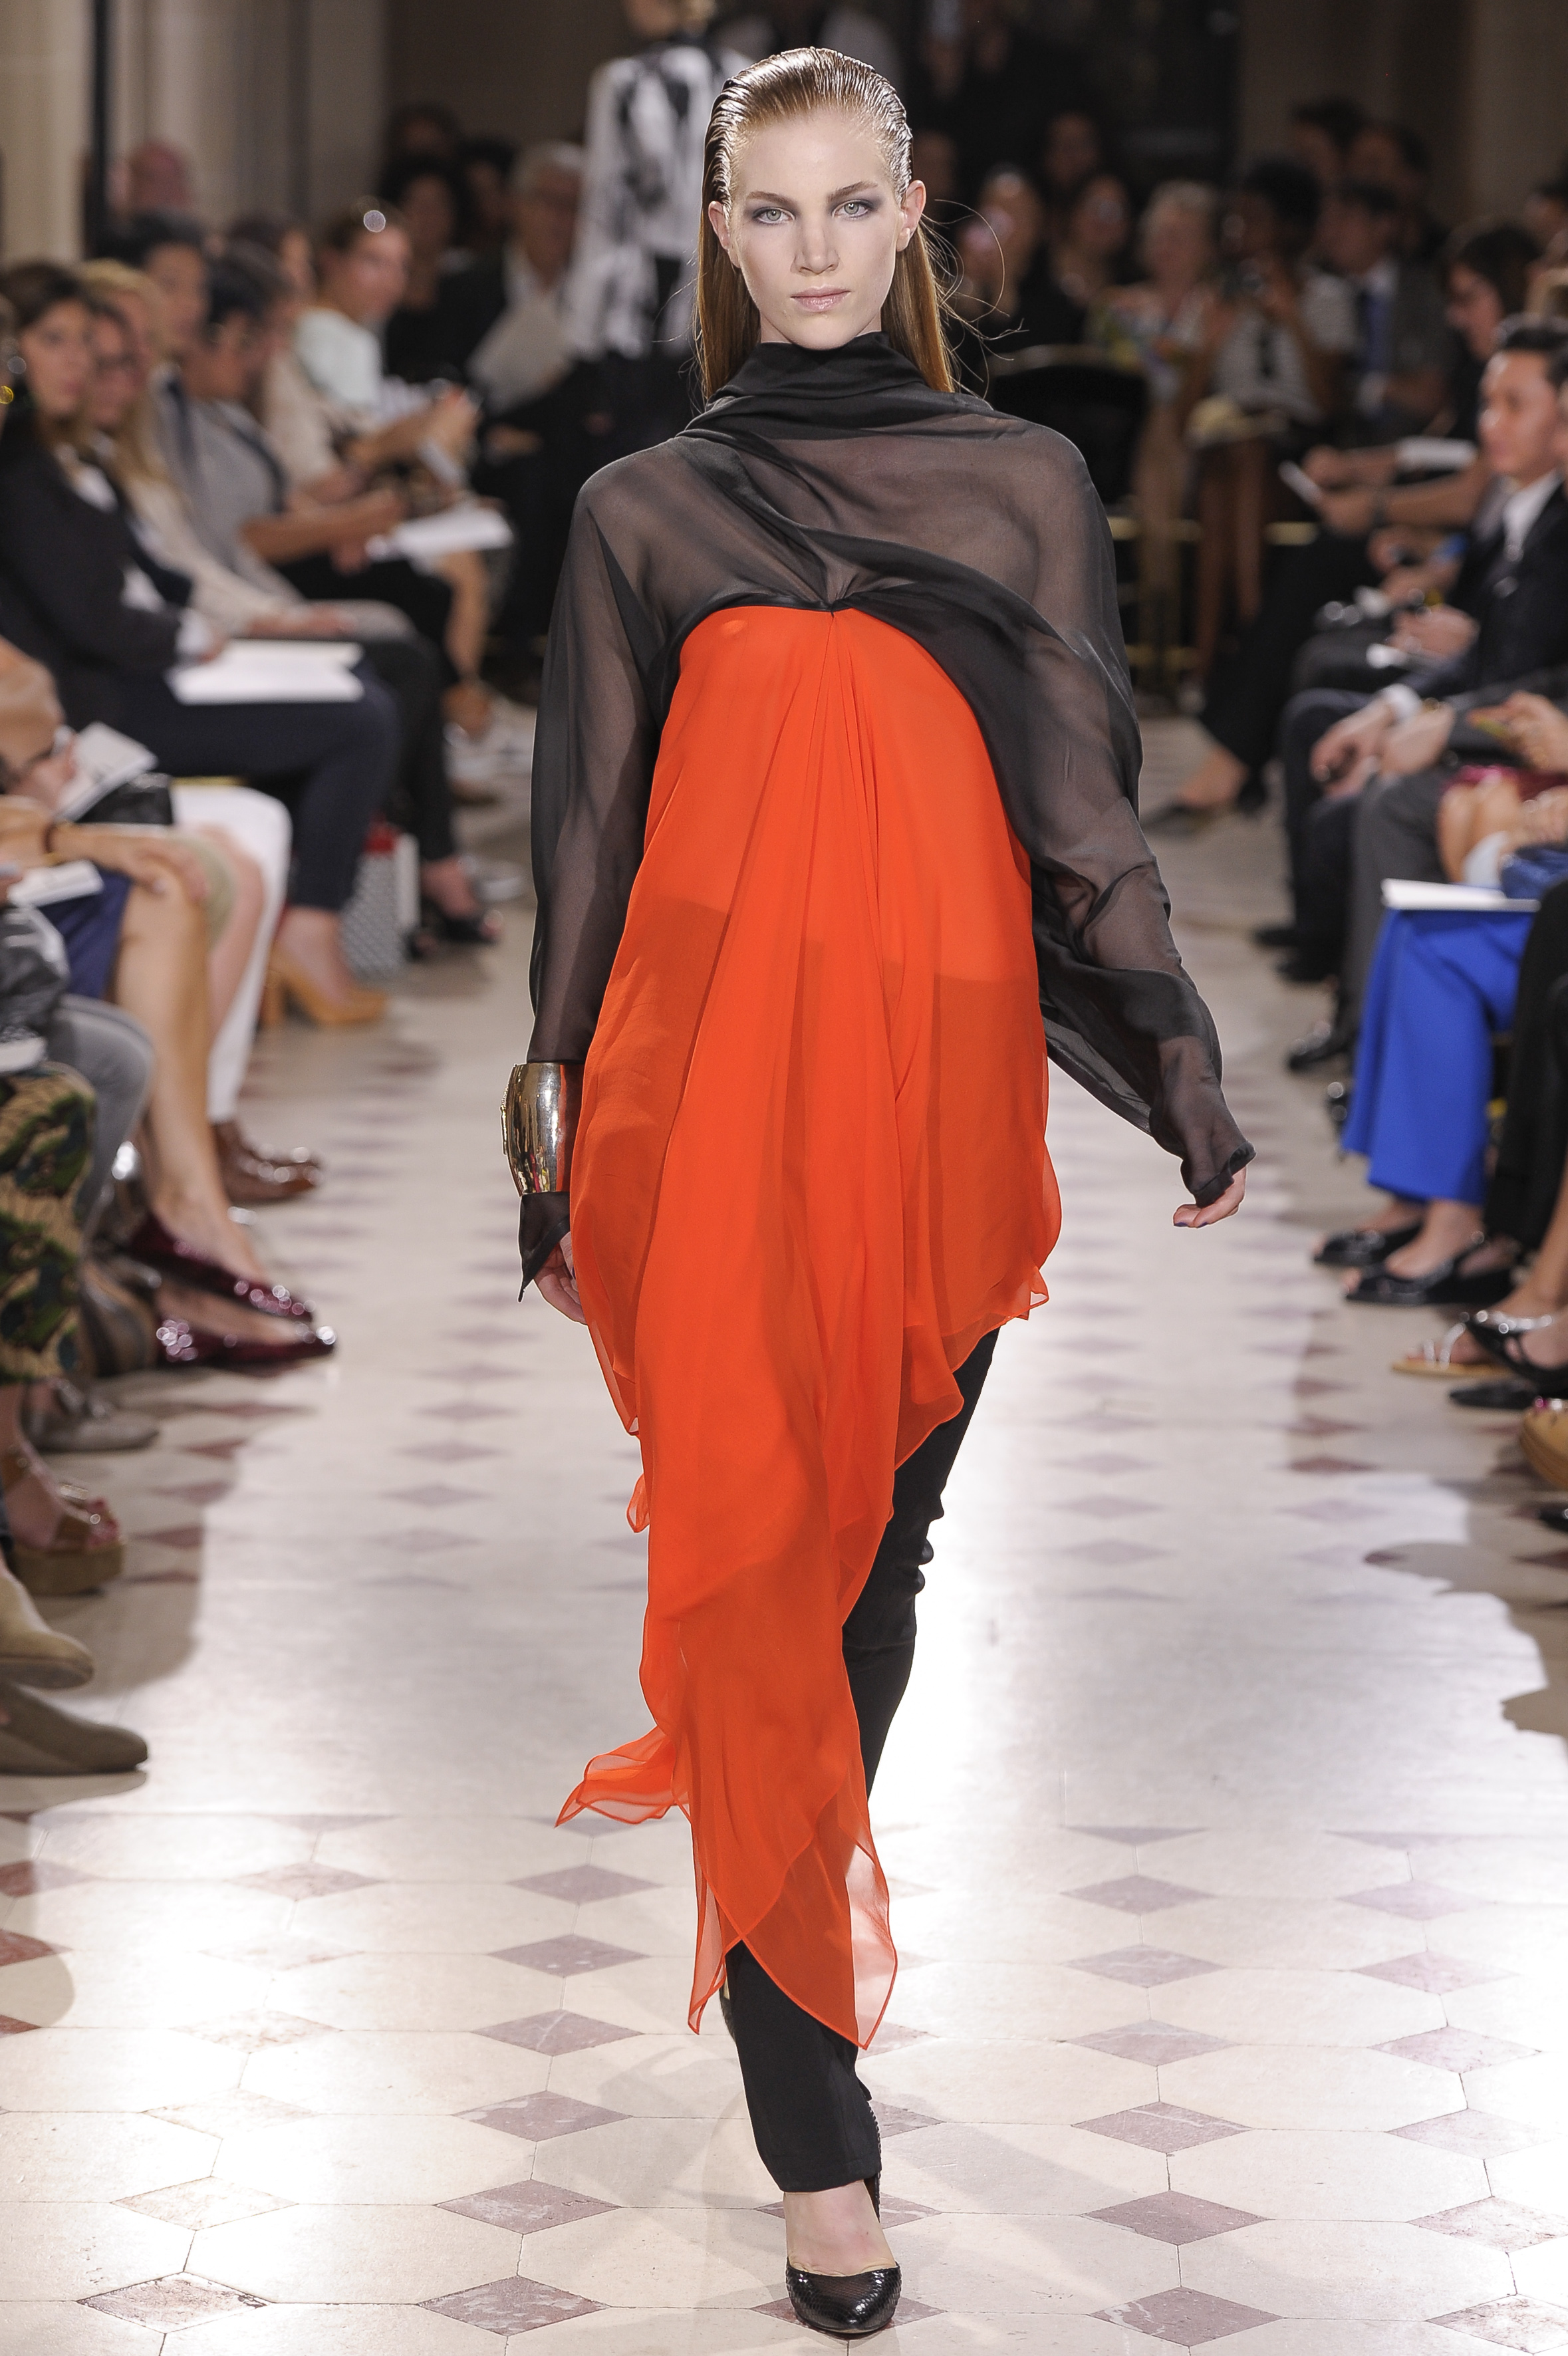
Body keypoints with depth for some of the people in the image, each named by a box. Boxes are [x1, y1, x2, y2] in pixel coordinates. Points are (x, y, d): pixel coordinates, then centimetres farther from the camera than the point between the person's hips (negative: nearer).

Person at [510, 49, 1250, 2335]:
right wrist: (560, 1146, 7)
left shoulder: (1026, 480, 9)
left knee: (879, 1543, 9)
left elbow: (1088, 809, 9)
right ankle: (822, 2152, -4)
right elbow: (588, 840, 8)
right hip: (713, 1080, -1)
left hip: (944, 1075, 2)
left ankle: (805, 1914, 33)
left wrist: (1184, 1067, 1)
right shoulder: (643, 510, 7)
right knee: (752, 1559, -6)